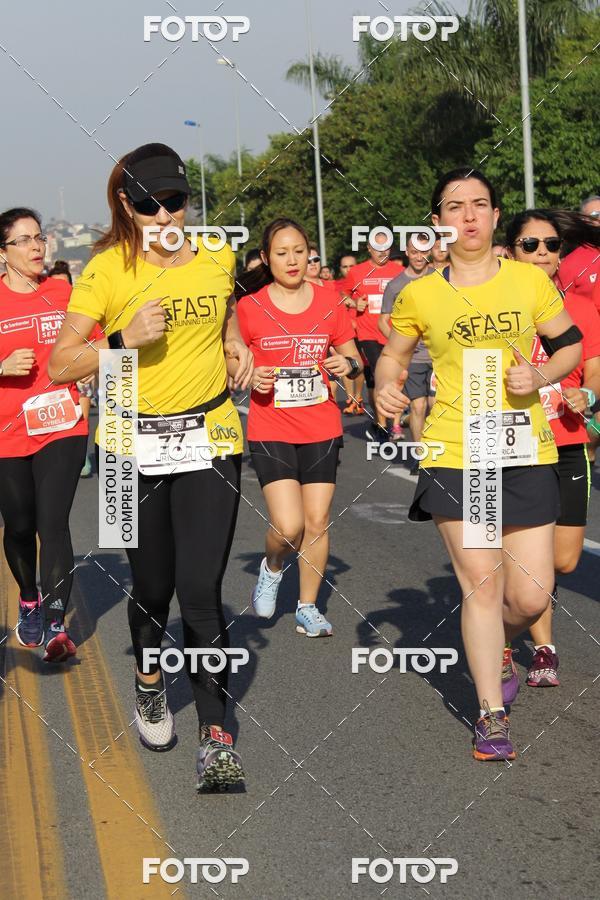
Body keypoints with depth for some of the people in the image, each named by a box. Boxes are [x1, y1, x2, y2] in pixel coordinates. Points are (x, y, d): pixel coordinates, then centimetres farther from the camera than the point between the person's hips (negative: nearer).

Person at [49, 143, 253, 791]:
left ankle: (216, 735, -1)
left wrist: (235, 344, 8)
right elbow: (60, 364, -9)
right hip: (137, 445, 0)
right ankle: (149, 682, 42)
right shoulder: (108, 269, -7)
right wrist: (124, 340, -23)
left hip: (209, 436, 0)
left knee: (200, 590, -9)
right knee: (152, 584, 12)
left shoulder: (217, 256, 2)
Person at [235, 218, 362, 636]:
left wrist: (348, 364, -11)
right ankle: (272, 566, 23)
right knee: (288, 526, -12)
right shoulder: (250, 306, -5)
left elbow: (352, 356, 11)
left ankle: (308, 607, 22)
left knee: (317, 521, 4)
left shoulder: (328, 300, 2)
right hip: (271, 430, -2)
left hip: (322, 428, 2)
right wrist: (251, 377, -16)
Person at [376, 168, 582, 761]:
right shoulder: (420, 295, 1)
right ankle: (492, 713, 13)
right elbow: (393, 355, 14)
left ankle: (490, 648, 36)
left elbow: (570, 344, 13)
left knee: (530, 595, 1)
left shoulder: (530, 280, 2)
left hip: (526, 452, 1)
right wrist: (387, 386, -7)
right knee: (481, 582, -2)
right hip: (454, 454, -1)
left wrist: (541, 376, -7)